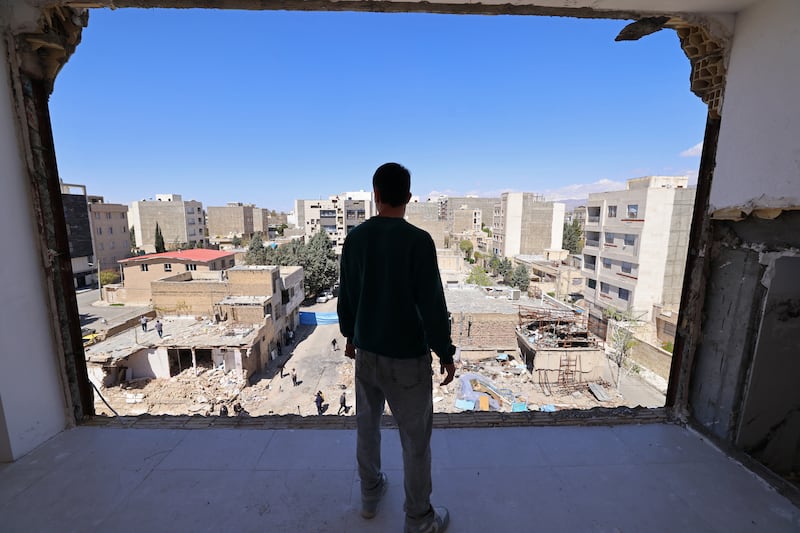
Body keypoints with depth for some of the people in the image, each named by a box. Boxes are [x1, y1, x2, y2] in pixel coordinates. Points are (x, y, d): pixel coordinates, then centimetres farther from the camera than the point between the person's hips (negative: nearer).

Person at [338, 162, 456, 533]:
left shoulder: (355, 238, -3)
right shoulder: (418, 241, -19)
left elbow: (346, 295, 5)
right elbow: (432, 305, -18)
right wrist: (445, 352, -4)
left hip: (366, 351, 6)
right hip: (407, 357, -5)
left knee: (367, 425, 24)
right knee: (415, 439, 14)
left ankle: (370, 494, 46)